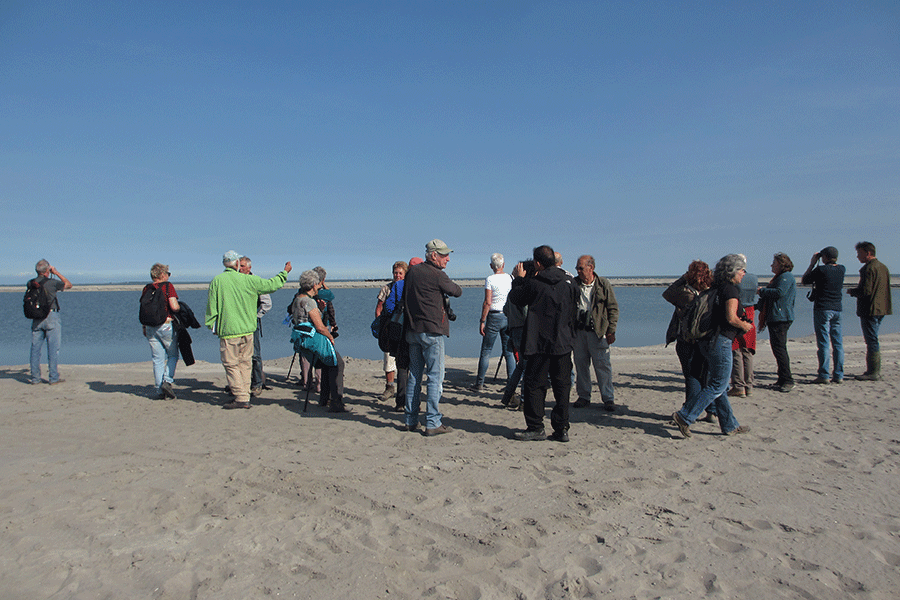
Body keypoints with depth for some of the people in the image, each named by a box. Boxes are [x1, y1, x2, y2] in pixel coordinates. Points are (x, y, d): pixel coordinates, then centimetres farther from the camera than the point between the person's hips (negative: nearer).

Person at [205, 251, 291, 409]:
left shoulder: (216, 281, -4)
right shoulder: (249, 280, -1)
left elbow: (212, 306, -1)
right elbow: (271, 285, 8)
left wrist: (212, 325, 11)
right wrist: (285, 272, 23)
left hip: (228, 330, -3)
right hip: (247, 330, 3)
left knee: (231, 365, 2)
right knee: (245, 363, 13)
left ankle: (241, 398, -2)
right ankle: (245, 395, 18)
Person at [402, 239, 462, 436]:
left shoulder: (412, 271, 11)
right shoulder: (437, 275, -12)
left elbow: (405, 298, 18)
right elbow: (457, 292, 1)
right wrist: (448, 286, 19)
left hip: (412, 330, 8)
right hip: (431, 331, -7)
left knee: (414, 375, 13)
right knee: (435, 376, -2)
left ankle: (410, 420, 18)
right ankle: (433, 423, -1)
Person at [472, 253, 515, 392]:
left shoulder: (490, 279, -9)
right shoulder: (510, 278, 4)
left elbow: (487, 302, -14)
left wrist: (482, 321, -10)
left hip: (494, 317, -4)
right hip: (508, 317, 4)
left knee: (486, 351, 3)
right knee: (508, 351, 10)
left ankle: (479, 383, 7)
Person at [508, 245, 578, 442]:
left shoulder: (533, 284, -12)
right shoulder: (569, 281, 1)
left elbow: (515, 298, 4)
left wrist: (519, 278, 20)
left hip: (540, 344, -4)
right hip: (564, 343, 4)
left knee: (534, 385, 6)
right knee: (562, 386, 9)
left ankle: (535, 428, 10)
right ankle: (562, 429, 12)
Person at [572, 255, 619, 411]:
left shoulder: (604, 284, -1)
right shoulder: (574, 284, 7)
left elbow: (613, 309, 0)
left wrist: (611, 331, -6)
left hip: (597, 331, -3)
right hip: (578, 331, 3)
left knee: (602, 364, -2)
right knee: (580, 364, 7)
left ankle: (608, 398, 7)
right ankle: (583, 397, 19)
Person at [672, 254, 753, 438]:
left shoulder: (718, 287, 13)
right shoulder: (731, 289, -12)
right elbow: (731, 318, -22)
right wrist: (744, 326, -3)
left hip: (708, 341, 9)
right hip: (720, 341, -9)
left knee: (719, 384, 14)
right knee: (718, 386, -3)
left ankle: (729, 425, 24)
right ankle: (685, 417, -6)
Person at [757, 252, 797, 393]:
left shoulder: (786, 276, -9)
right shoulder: (779, 277, 24)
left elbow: (779, 292, -22)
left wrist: (762, 291, -10)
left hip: (780, 318, -11)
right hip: (774, 318, 11)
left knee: (779, 348, -11)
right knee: (777, 348, 11)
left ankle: (787, 381, -9)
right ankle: (783, 379, 16)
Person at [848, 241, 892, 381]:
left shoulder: (869, 268, -16)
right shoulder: (883, 267, 15)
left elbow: (865, 291, -22)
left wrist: (851, 291, -4)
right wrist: (856, 291, 18)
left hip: (869, 310, -10)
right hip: (881, 309, 10)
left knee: (871, 341, -6)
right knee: (873, 340, 16)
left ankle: (873, 373, -3)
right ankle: (875, 370, 21)